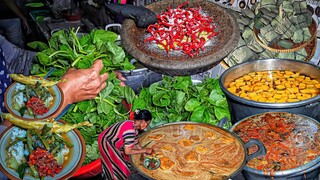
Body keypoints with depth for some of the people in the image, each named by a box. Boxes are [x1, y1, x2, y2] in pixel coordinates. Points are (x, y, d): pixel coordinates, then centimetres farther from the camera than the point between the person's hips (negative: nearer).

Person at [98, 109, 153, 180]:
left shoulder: (134, 126, -6)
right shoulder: (130, 130, -34)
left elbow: (135, 144, 5)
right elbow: (127, 151, -30)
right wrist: (145, 150, -23)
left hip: (110, 141, 9)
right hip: (106, 143, -9)